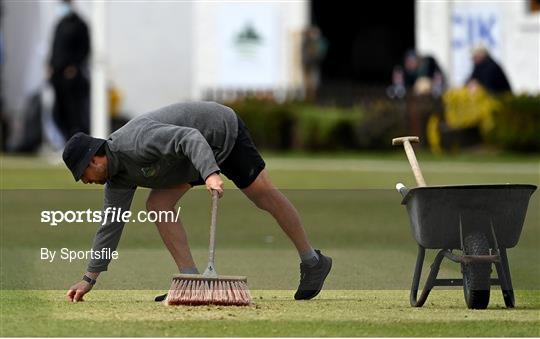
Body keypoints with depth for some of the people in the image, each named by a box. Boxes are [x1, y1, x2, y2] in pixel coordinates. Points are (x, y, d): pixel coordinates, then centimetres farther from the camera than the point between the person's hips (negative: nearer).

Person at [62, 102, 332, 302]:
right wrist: (89, 278, 0)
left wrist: (210, 174, -57)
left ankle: (312, 262, 7)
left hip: (223, 132, -8)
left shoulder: (137, 138, -34)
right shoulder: (118, 178, -6)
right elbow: (111, 224, 1)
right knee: (158, 206, -7)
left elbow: (191, 138, -43)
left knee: (264, 194, -6)